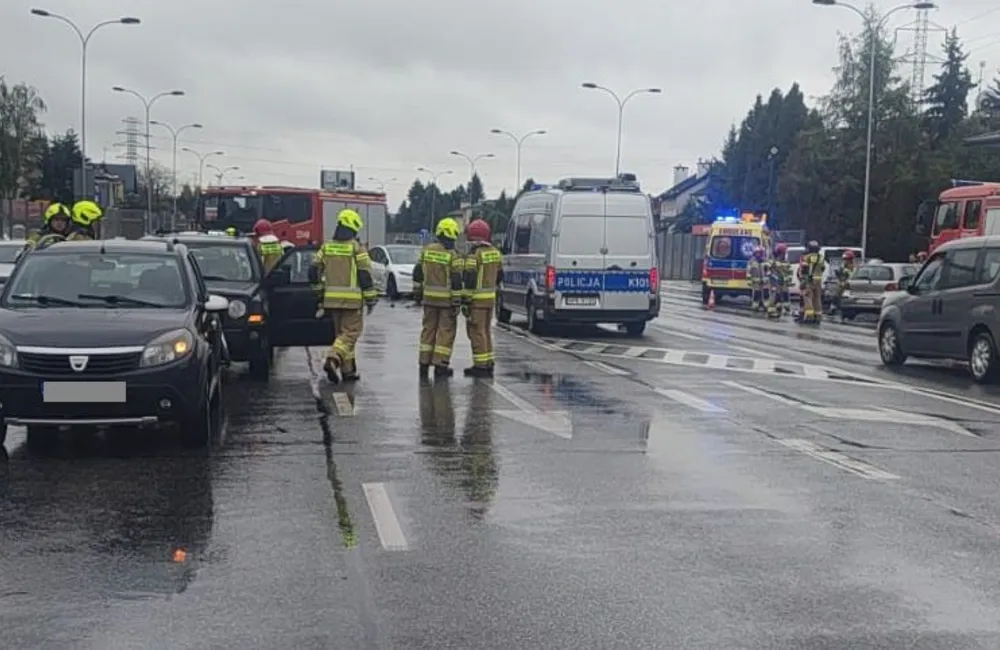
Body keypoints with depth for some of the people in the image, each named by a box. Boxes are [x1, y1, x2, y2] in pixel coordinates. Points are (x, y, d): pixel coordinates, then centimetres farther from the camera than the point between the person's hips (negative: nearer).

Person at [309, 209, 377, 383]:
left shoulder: (326, 247, 8)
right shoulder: (357, 248, -7)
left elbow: (314, 273, 9)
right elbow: (365, 277, -9)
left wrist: (319, 294, 19)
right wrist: (370, 300, -2)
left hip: (332, 298, 5)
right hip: (352, 300, -5)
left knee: (342, 333, 15)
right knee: (350, 333, -1)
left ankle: (348, 371, 16)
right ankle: (333, 359, -23)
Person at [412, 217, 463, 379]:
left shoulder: (426, 250, 2)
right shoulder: (454, 256, -11)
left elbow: (417, 273, 7)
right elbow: (456, 282, -14)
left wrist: (417, 292, 17)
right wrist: (457, 303, -9)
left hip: (429, 298, 4)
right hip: (447, 299, -4)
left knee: (428, 329, 13)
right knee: (446, 331, 3)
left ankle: (424, 364, 14)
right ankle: (440, 365, 1)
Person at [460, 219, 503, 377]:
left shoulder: (474, 254, -15)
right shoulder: (495, 253, 9)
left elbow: (469, 280, -18)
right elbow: (498, 276, 17)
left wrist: (465, 300, -15)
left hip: (477, 298, -8)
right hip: (491, 298, 8)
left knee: (476, 332, -3)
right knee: (486, 331, 17)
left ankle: (480, 366, -3)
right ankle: (488, 364, 20)